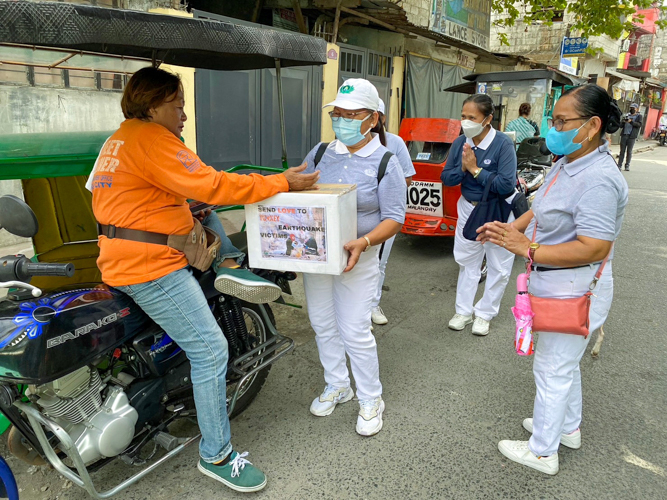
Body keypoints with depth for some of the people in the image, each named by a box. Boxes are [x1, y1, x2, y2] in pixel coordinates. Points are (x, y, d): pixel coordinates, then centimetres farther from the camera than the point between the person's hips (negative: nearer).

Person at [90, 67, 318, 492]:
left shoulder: (121, 138, 19)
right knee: (210, 350, -8)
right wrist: (282, 182, -17)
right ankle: (217, 456, 5)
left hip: (126, 259, 11)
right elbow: (210, 185, -21)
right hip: (151, 266, -11)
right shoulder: (150, 138, -15)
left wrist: (189, 217, 10)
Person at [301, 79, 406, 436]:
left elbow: (394, 219, -10)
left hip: (356, 259, -5)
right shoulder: (321, 153, 5)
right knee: (322, 324, 15)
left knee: (355, 331, -1)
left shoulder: (385, 163, -7)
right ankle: (336, 386, 36)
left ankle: (370, 400, 21)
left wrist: (364, 242, -28)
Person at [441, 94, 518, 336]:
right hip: (469, 207, 5)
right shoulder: (460, 143, -8)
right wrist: (462, 169, -23)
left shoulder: (503, 143, -22)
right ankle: (464, 311, 29)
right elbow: (446, 178, -5)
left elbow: (506, 184, -29)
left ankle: (485, 313, 24)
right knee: (467, 261, 14)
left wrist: (475, 170, -26)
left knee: (498, 267, 7)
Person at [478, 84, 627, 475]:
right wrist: (511, 228, -2)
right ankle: (569, 428, 48)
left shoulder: (598, 179, -27)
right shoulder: (569, 163, 4)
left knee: (552, 370, 6)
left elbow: (594, 249, -31)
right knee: (564, 364, 26)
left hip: (573, 292, -10)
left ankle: (542, 452, 25)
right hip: (558, 286, 10)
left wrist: (528, 250, -30)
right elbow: (543, 209, 14)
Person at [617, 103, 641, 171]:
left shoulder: (639, 116, 8)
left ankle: (627, 165, 4)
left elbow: (639, 125, -7)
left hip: (632, 136, -3)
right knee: (622, 151, -1)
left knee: (629, 151, -2)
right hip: (624, 135, 3)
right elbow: (621, 125, 18)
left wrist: (631, 121, -20)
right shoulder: (627, 115, 19)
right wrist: (624, 122, -5)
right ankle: (619, 165, -1)